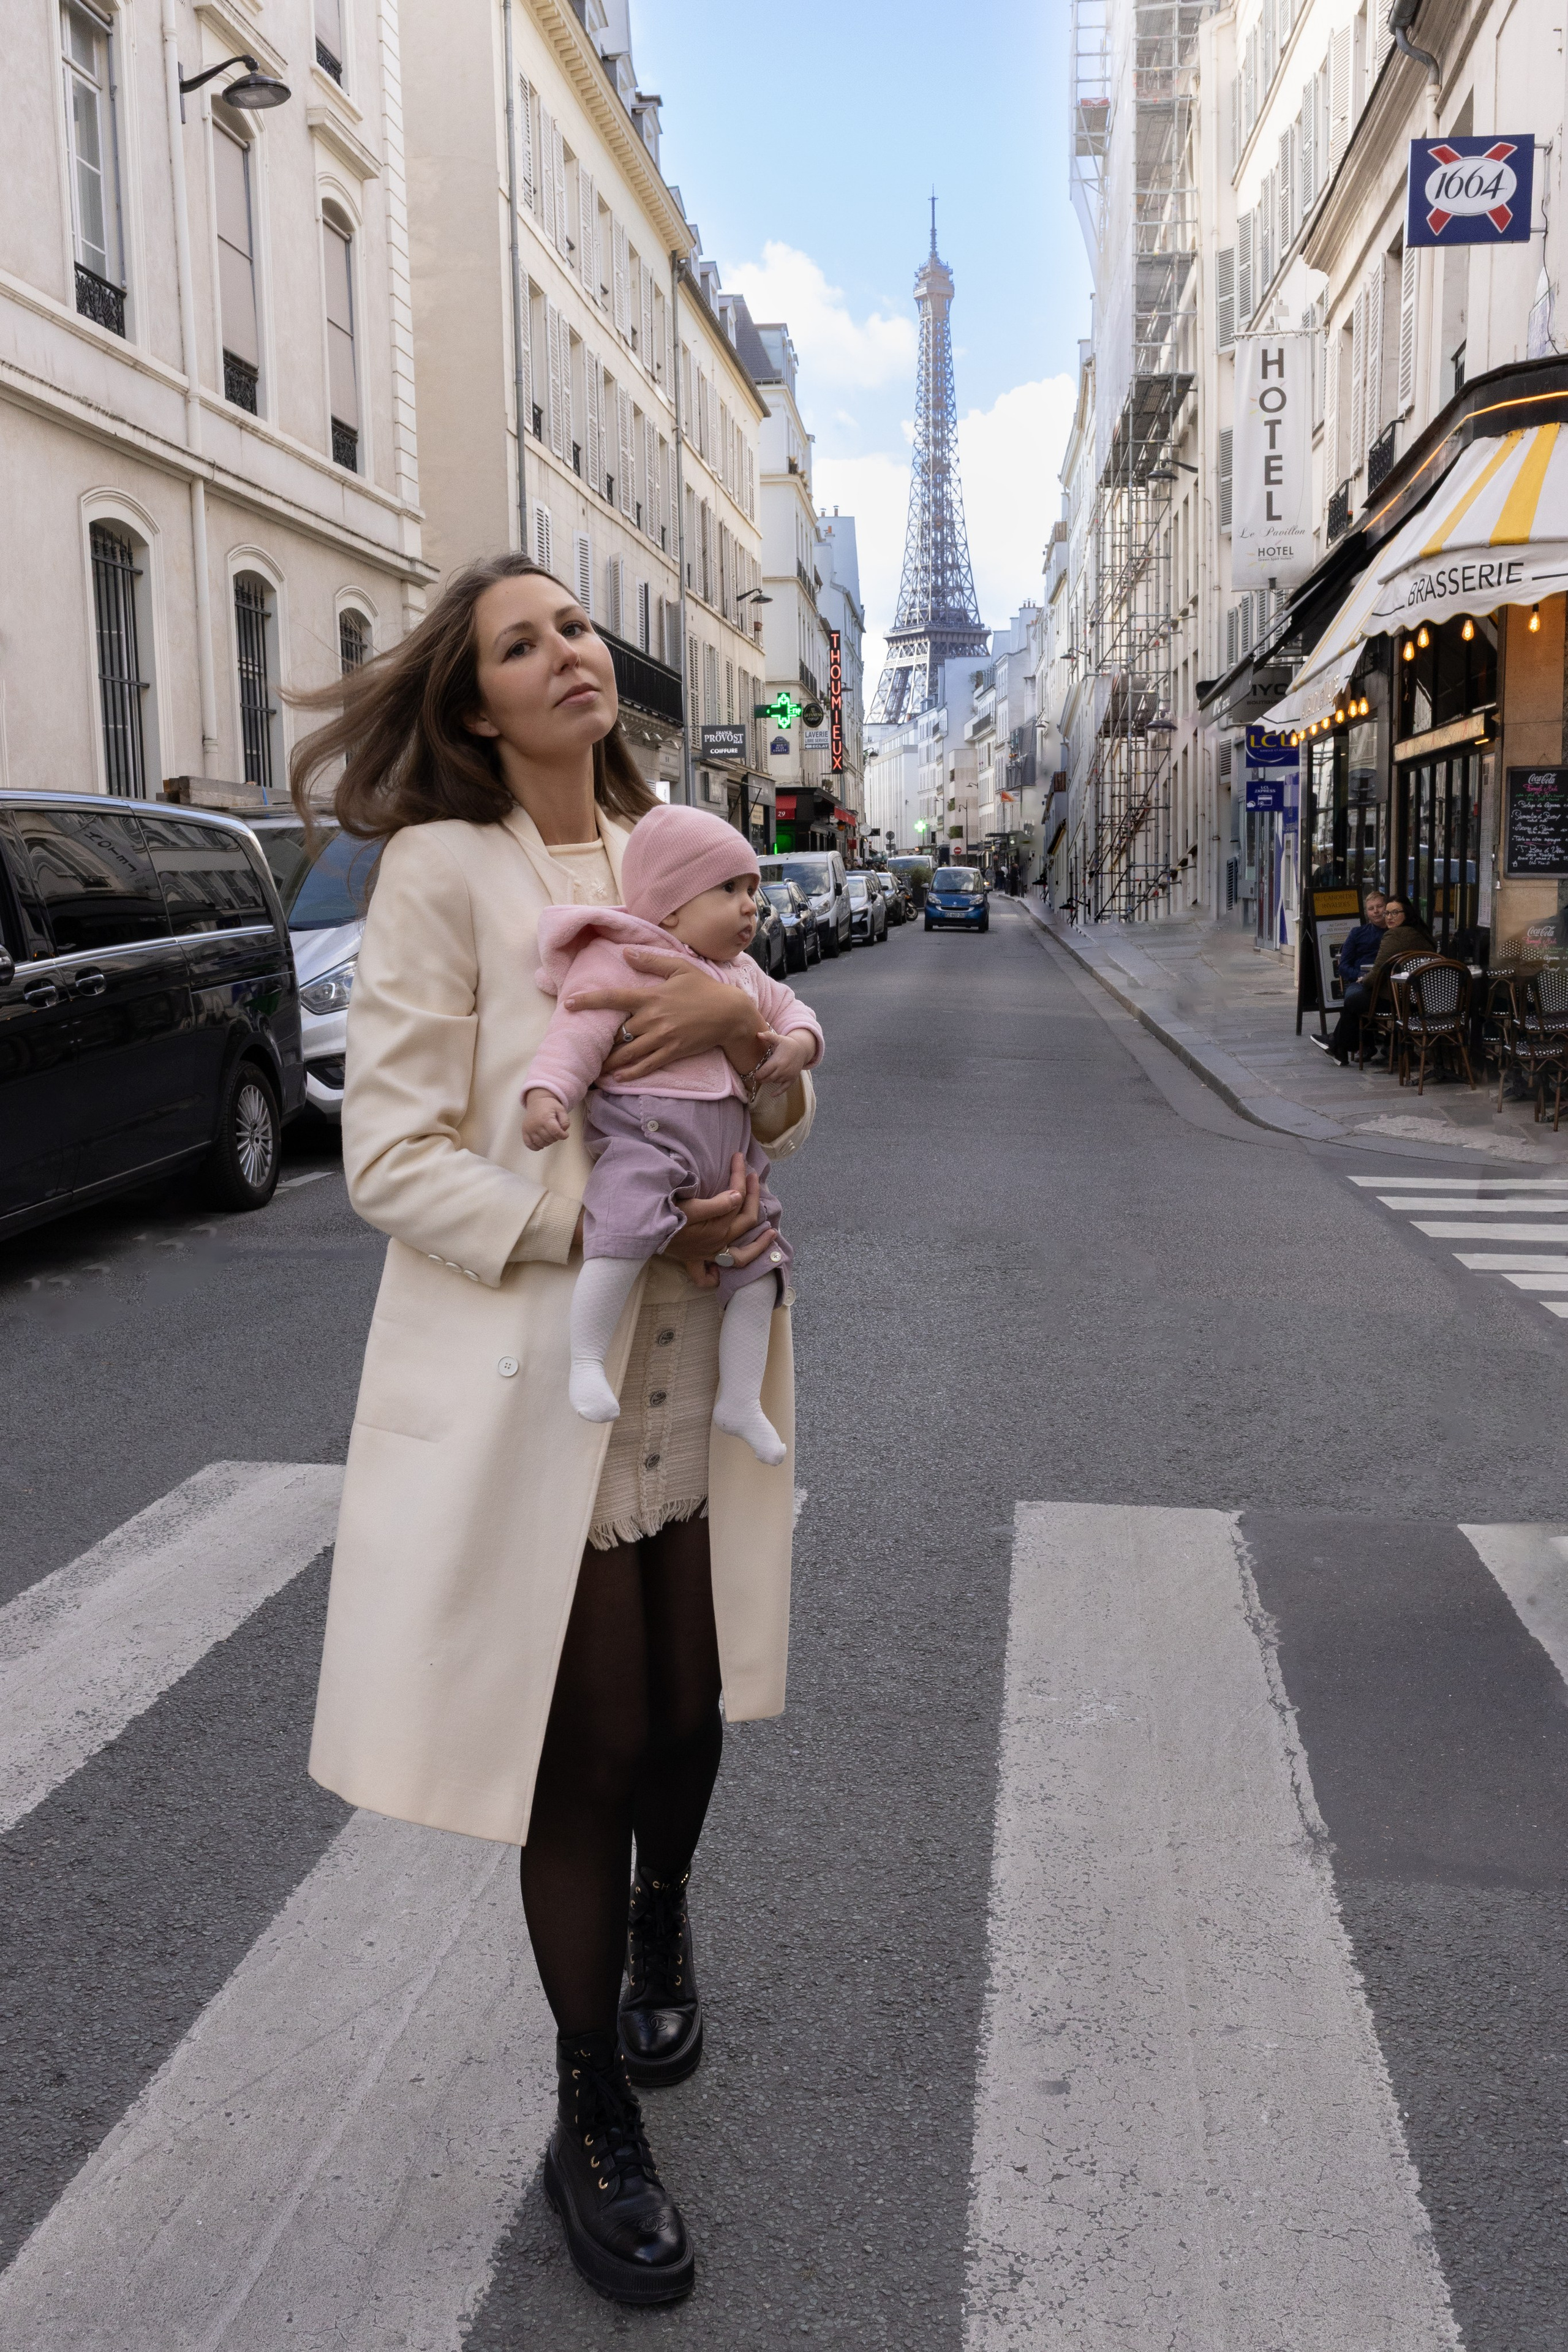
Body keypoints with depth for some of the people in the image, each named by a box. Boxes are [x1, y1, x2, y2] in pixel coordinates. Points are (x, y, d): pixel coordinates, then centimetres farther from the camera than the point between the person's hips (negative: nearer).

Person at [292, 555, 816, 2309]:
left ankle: (660, 1926, 51)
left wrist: (745, 1018, -15)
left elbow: (786, 1114, 8)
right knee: (587, 1748, 6)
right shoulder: (442, 870, -10)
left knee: (688, 1706, 16)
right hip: (538, 1374, -5)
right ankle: (592, 2126, 29)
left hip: (694, 1363, 5)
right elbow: (394, 1156, -14)